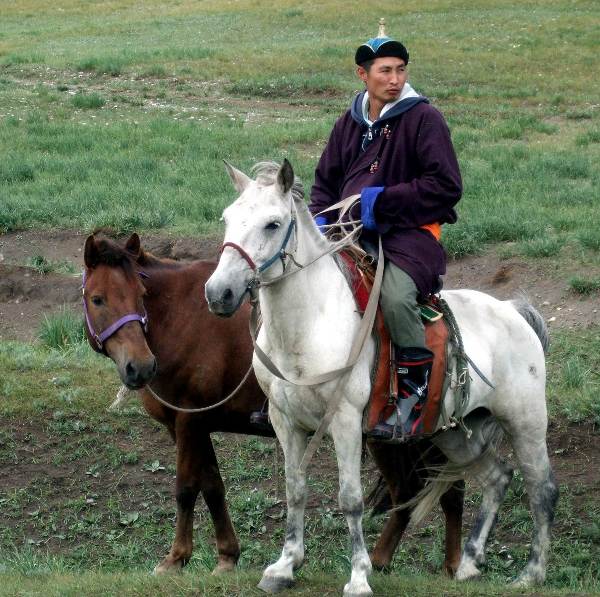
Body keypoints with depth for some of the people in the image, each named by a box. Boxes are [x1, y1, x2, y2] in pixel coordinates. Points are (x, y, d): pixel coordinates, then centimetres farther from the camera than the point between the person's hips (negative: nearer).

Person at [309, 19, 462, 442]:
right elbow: (326, 180, 25)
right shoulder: (351, 123, 14)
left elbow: (446, 186, -13)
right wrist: (321, 219, 4)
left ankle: (416, 391, -20)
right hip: (353, 234, 7)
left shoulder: (423, 118, -6)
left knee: (395, 296, -36)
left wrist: (382, 200, -15)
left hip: (411, 233, -7)